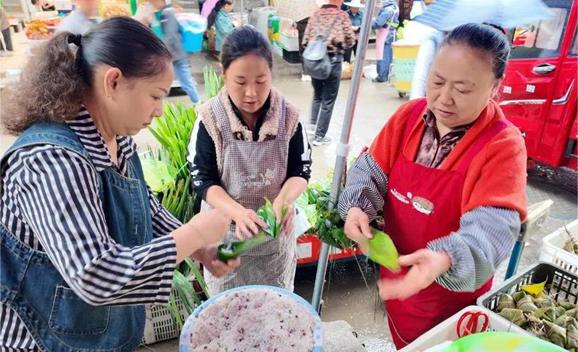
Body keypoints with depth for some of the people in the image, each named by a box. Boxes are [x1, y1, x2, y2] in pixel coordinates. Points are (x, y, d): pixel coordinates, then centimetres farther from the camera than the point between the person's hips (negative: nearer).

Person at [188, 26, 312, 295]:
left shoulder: (288, 116, -11)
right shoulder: (210, 119, -16)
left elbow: (301, 170, -5)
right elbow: (203, 180, -13)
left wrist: (284, 200, -26)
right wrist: (237, 212, -31)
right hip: (225, 230, -1)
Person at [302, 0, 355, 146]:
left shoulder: (315, 14, 9)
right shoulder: (342, 15, 0)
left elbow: (306, 39, 6)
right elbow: (350, 40, 0)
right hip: (332, 60, -4)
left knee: (317, 95, 24)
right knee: (328, 100, 4)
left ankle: (313, 126, 24)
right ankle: (319, 136, 9)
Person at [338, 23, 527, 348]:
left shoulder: (503, 145, -22)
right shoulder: (410, 114, -8)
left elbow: (492, 226, -30)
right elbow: (372, 169, -6)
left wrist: (445, 259, -50)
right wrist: (357, 207, -27)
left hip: (450, 293, -4)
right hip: (396, 273, 4)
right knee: (401, 341, 28)